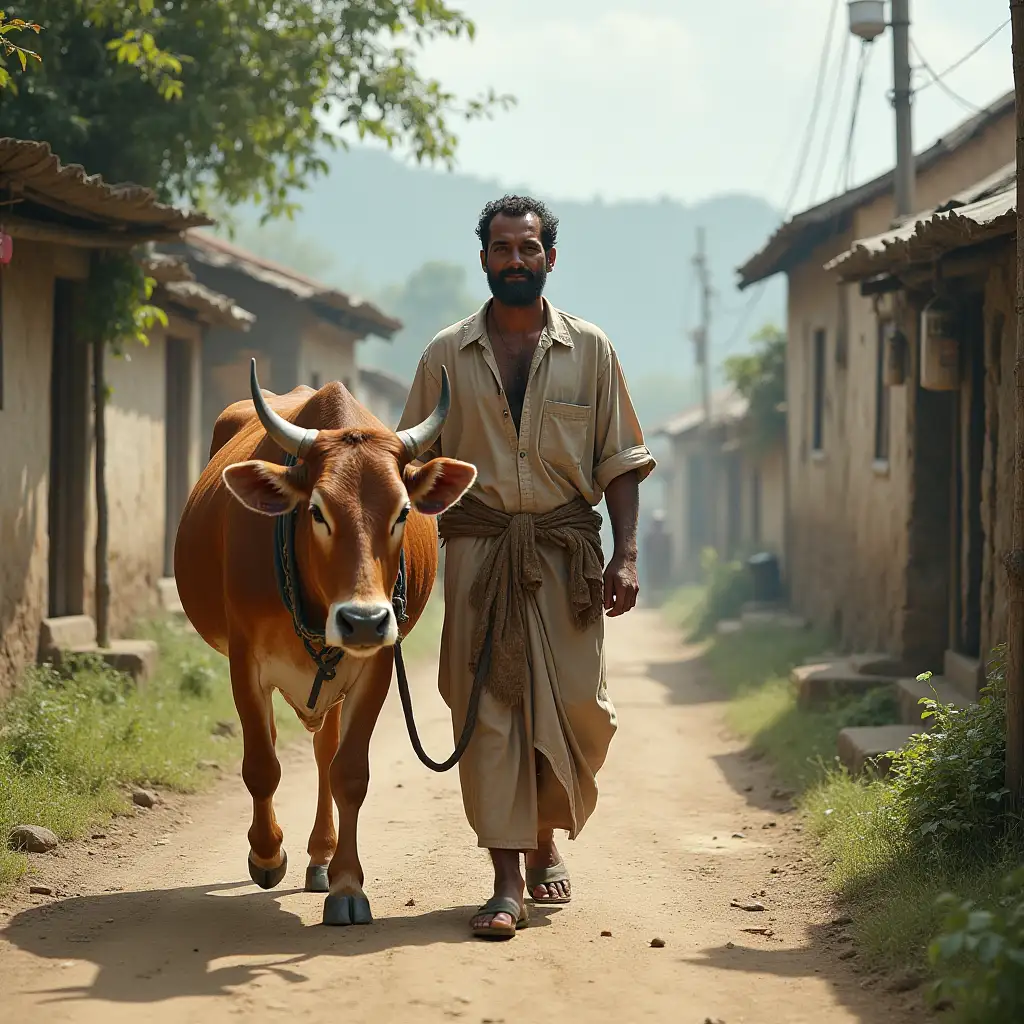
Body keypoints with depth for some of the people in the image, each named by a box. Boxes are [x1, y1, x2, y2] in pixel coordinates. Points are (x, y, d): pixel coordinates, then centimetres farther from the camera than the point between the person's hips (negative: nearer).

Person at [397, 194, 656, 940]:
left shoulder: (590, 350, 7)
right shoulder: (446, 356, 8)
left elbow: (621, 459, 7)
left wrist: (626, 555, -4)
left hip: (566, 550, 0)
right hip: (477, 549, 0)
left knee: (576, 707, -3)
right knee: (487, 709, -5)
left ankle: (547, 843, 23)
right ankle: (508, 883, -2)